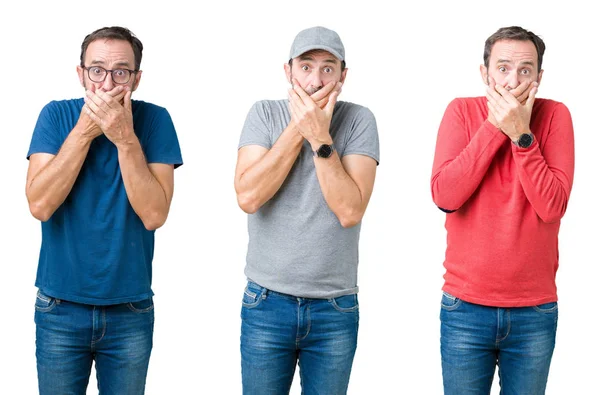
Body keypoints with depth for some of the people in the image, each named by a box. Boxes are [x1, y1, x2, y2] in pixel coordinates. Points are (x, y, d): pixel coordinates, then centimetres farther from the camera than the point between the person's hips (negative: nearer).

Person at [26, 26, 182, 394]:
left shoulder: (154, 120, -7)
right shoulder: (57, 115, -5)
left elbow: (154, 214, -16)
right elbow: (40, 205, -17)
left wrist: (126, 139, -23)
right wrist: (85, 129, -19)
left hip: (132, 311, 0)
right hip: (60, 309, 0)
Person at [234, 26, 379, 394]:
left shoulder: (359, 120, -4)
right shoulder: (265, 114, -1)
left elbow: (350, 211, -15)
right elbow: (248, 197, -16)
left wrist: (320, 137, -18)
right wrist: (298, 127, -14)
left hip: (336, 309, 0)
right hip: (267, 304, 0)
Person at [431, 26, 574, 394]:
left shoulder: (555, 116, -4)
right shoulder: (462, 111, -2)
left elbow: (552, 206, -15)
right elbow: (444, 196, -16)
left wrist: (521, 135, -18)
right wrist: (494, 127, -16)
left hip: (536, 312, 0)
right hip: (466, 308, 0)